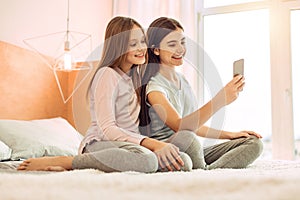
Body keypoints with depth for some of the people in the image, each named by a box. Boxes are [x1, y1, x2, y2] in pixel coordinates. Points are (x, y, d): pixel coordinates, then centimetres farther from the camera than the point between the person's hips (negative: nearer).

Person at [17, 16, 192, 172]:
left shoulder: (135, 74, 18)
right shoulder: (107, 75, -8)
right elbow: (107, 129, -17)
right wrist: (153, 144, -25)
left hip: (130, 143, 8)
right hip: (100, 143, -8)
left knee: (184, 162, -18)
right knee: (147, 159, -39)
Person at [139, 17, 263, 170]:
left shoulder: (183, 81, 15)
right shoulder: (153, 86, -12)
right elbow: (179, 126, -28)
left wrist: (229, 135, 12)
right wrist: (220, 101, -35)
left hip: (193, 152, 8)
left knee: (254, 143, -5)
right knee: (185, 138, -42)